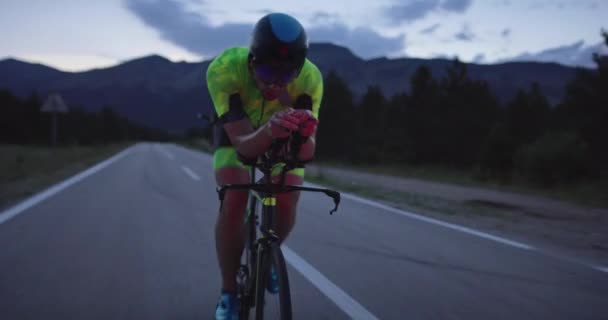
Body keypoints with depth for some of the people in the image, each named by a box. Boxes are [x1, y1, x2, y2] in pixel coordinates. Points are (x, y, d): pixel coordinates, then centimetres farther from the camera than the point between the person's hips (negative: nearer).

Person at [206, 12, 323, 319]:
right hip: (235, 130, -1)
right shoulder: (224, 69, -39)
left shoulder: (310, 78, -35)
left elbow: (306, 153, -38)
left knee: (287, 204, -16)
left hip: (283, 136, 2)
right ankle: (228, 292, -3)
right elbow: (242, 143, -40)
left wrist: (303, 132, -61)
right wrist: (269, 131, -62)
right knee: (234, 201, -23)